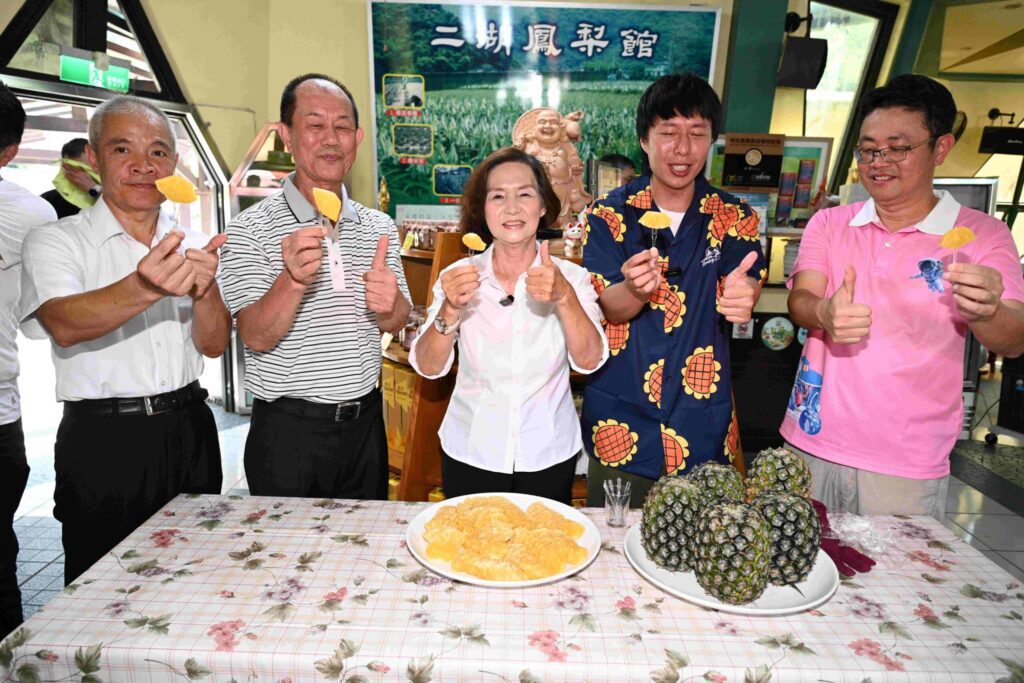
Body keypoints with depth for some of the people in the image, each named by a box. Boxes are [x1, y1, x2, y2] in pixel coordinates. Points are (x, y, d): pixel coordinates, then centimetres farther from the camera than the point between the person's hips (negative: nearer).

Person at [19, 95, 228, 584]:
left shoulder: (190, 246, 7)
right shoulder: (56, 240, -4)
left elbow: (213, 345, 0)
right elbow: (64, 325, -23)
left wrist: (204, 290, -21)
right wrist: (145, 288, -42)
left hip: (189, 432, 4)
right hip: (102, 439, -3)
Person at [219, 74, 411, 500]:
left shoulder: (379, 227, 4)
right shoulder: (252, 228, -8)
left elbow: (396, 323, 4)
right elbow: (257, 337, -15)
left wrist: (388, 302, -19)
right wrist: (293, 279, -34)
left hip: (364, 423, 4)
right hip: (288, 430, -4)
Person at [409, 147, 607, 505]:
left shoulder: (570, 277, -6)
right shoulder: (459, 276, -6)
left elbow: (588, 361, -17)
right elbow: (428, 367, -12)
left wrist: (564, 297, -33)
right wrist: (450, 309, -29)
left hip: (548, 457, 0)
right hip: (470, 455, 0)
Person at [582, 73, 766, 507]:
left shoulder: (734, 218, 3)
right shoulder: (608, 214, -3)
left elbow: (745, 287, -12)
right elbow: (607, 309, -11)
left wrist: (741, 296, -36)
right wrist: (634, 289, -35)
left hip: (703, 429, 2)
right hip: (620, 426, -1)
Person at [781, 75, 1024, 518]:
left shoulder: (981, 235, 0)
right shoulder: (829, 223, 6)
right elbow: (799, 299, -7)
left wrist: (987, 312, -31)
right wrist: (824, 314, -31)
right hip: (809, 446, 2)